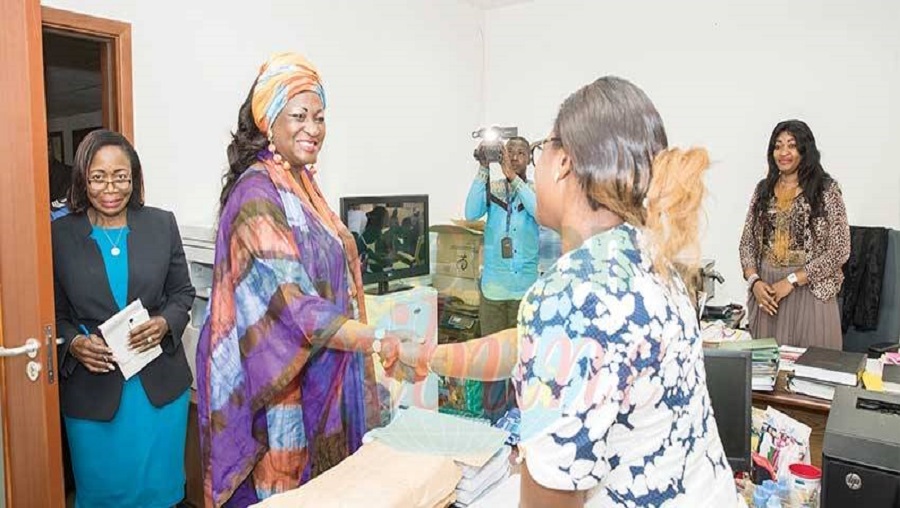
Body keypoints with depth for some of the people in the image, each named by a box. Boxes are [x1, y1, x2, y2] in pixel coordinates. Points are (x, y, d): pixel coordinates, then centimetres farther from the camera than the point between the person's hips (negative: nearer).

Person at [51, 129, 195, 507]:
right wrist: (73, 343, -16)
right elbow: (55, 312, 3)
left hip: (161, 385, 1)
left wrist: (165, 323, -13)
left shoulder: (162, 225, 0)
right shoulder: (59, 234, -4)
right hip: (92, 388, -1)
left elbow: (183, 292, 6)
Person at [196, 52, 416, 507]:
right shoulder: (256, 194, -19)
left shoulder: (301, 182, 8)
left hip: (321, 370, 8)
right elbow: (293, 304, -27)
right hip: (281, 377, -8)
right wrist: (378, 341, -36)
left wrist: (367, 342, 16)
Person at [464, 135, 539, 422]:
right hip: (492, 285, 1)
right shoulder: (492, 189, 3)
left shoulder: (535, 191, 2)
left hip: (525, 287, -1)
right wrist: (483, 169, -17)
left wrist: (513, 176, -21)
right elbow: (471, 214, -14)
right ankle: (492, 417, 24)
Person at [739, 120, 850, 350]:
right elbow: (747, 242, 9)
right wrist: (754, 280, -7)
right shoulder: (763, 188, 9)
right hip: (765, 292, 3)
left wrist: (792, 280, -13)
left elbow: (839, 250, -8)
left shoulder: (826, 189, -3)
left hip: (809, 291, -3)